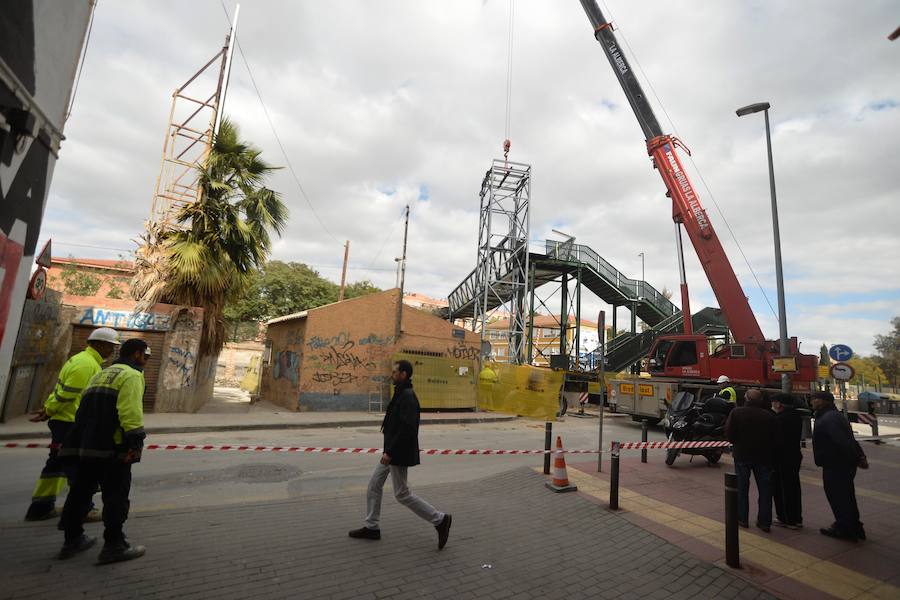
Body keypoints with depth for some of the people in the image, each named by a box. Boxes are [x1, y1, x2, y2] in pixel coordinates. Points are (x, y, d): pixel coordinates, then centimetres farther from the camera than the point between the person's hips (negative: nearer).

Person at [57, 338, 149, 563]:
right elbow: (131, 410, -21)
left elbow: (86, 406, 23)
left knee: (81, 491, 19)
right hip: (111, 447, -9)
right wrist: (136, 440, -23)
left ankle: (73, 540, 31)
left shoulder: (102, 374, 23)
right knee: (116, 495, -2)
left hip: (84, 444, 9)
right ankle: (114, 545, 1)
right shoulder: (131, 375, -7)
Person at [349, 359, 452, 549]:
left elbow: (407, 428, -30)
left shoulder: (407, 397, -22)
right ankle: (371, 527, 28)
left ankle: (440, 519, 9)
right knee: (374, 484, 15)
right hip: (393, 452, 10)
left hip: (398, 454, -10)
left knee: (402, 494, 0)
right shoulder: (402, 394, 10)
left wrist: (389, 452, -26)